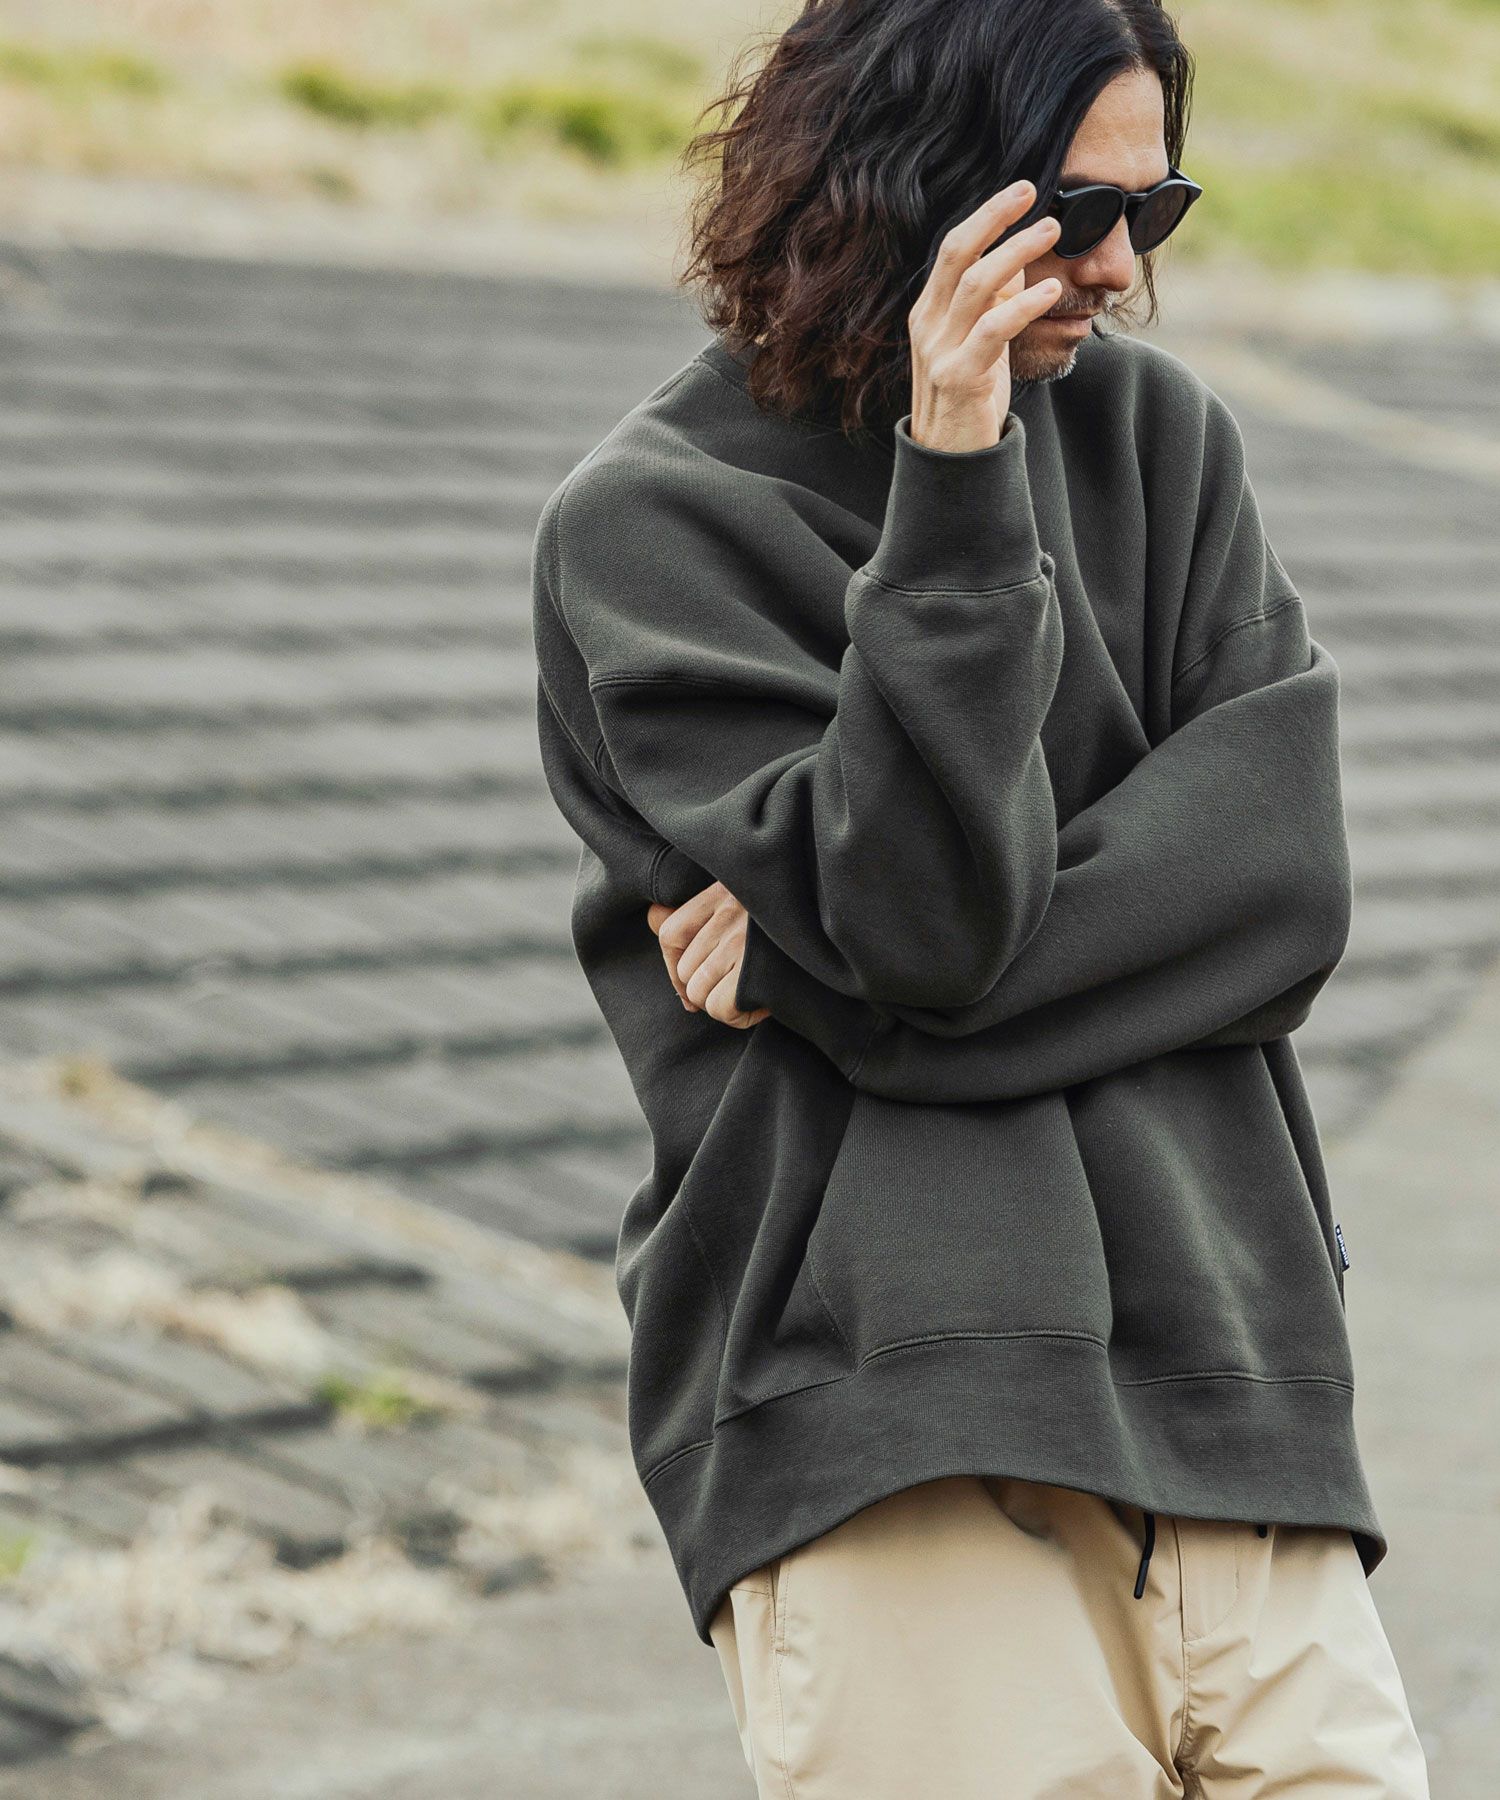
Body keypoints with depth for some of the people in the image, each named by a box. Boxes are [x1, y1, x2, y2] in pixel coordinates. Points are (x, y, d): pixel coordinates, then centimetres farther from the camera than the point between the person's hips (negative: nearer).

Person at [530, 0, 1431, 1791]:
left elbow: (1281, 874, 1)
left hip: (1223, 1367, 4)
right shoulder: (648, 521, 0)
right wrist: (955, 486, -17)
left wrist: (861, 974, -8)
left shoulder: (1159, 433, 13)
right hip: (874, 1408, -4)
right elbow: (924, 922, -12)